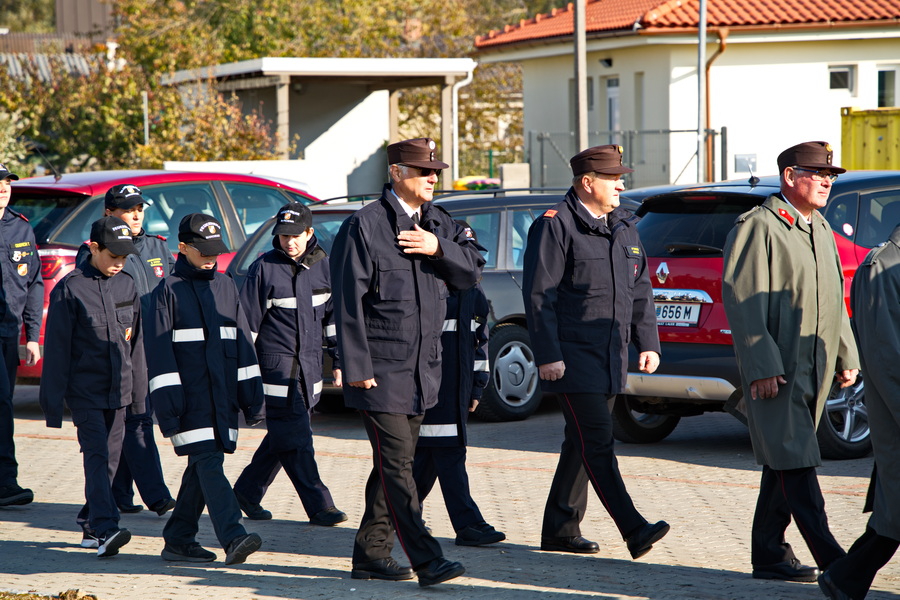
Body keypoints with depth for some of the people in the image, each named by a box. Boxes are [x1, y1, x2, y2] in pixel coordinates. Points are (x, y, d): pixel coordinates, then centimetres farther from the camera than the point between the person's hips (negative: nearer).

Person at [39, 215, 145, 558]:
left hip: (118, 390, 5)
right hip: (85, 390, -5)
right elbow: (57, 347, -4)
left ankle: (90, 523, 20)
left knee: (110, 457, 7)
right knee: (97, 455, -15)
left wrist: (139, 393, 16)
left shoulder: (127, 287, 11)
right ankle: (104, 529, -23)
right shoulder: (70, 289, -6)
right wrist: (52, 401, -6)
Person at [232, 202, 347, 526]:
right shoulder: (264, 268, -5)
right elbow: (247, 320, -3)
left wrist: (339, 359, 14)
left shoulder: (322, 266, 8)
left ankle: (247, 492, 27)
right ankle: (319, 506, -7)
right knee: (294, 438, -9)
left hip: (310, 366, 5)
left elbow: (334, 316, 16)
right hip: (276, 363, -5)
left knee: (282, 438, 11)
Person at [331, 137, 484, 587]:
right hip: (381, 371, -8)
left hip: (422, 370, 8)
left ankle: (371, 554, 22)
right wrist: (357, 368, -16)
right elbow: (348, 301, -13)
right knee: (396, 467, -9)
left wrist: (439, 248, -13)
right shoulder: (364, 226, -10)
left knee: (395, 464, 13)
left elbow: (472, 269, 6)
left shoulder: (438, 223, 12)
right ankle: (427, 561, -13)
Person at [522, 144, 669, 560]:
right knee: (597, 441, -11)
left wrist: (647, 343, 12)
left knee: (582, 443, 11)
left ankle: (560, 530, 19)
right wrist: (548, 356, -17)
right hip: (572, 357, -8)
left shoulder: (623, 226, 15)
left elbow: (640, 290, 20)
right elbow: (539, 295, -12)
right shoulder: (555, 226, -9)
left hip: (611, 357, 8)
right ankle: (634, 530, -17)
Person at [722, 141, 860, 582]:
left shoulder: (821, 230, 17)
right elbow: (741, 300, -16)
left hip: (814, 368, 9)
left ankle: (769, 555, 17)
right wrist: (761, 367, -21)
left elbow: (835, 298, 24)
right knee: (795, 463, -9)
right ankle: (831, 559, -13)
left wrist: (847, 358, 16)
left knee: (784, 464, 12)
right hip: (776, 369, -9)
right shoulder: (757, 227, -10)